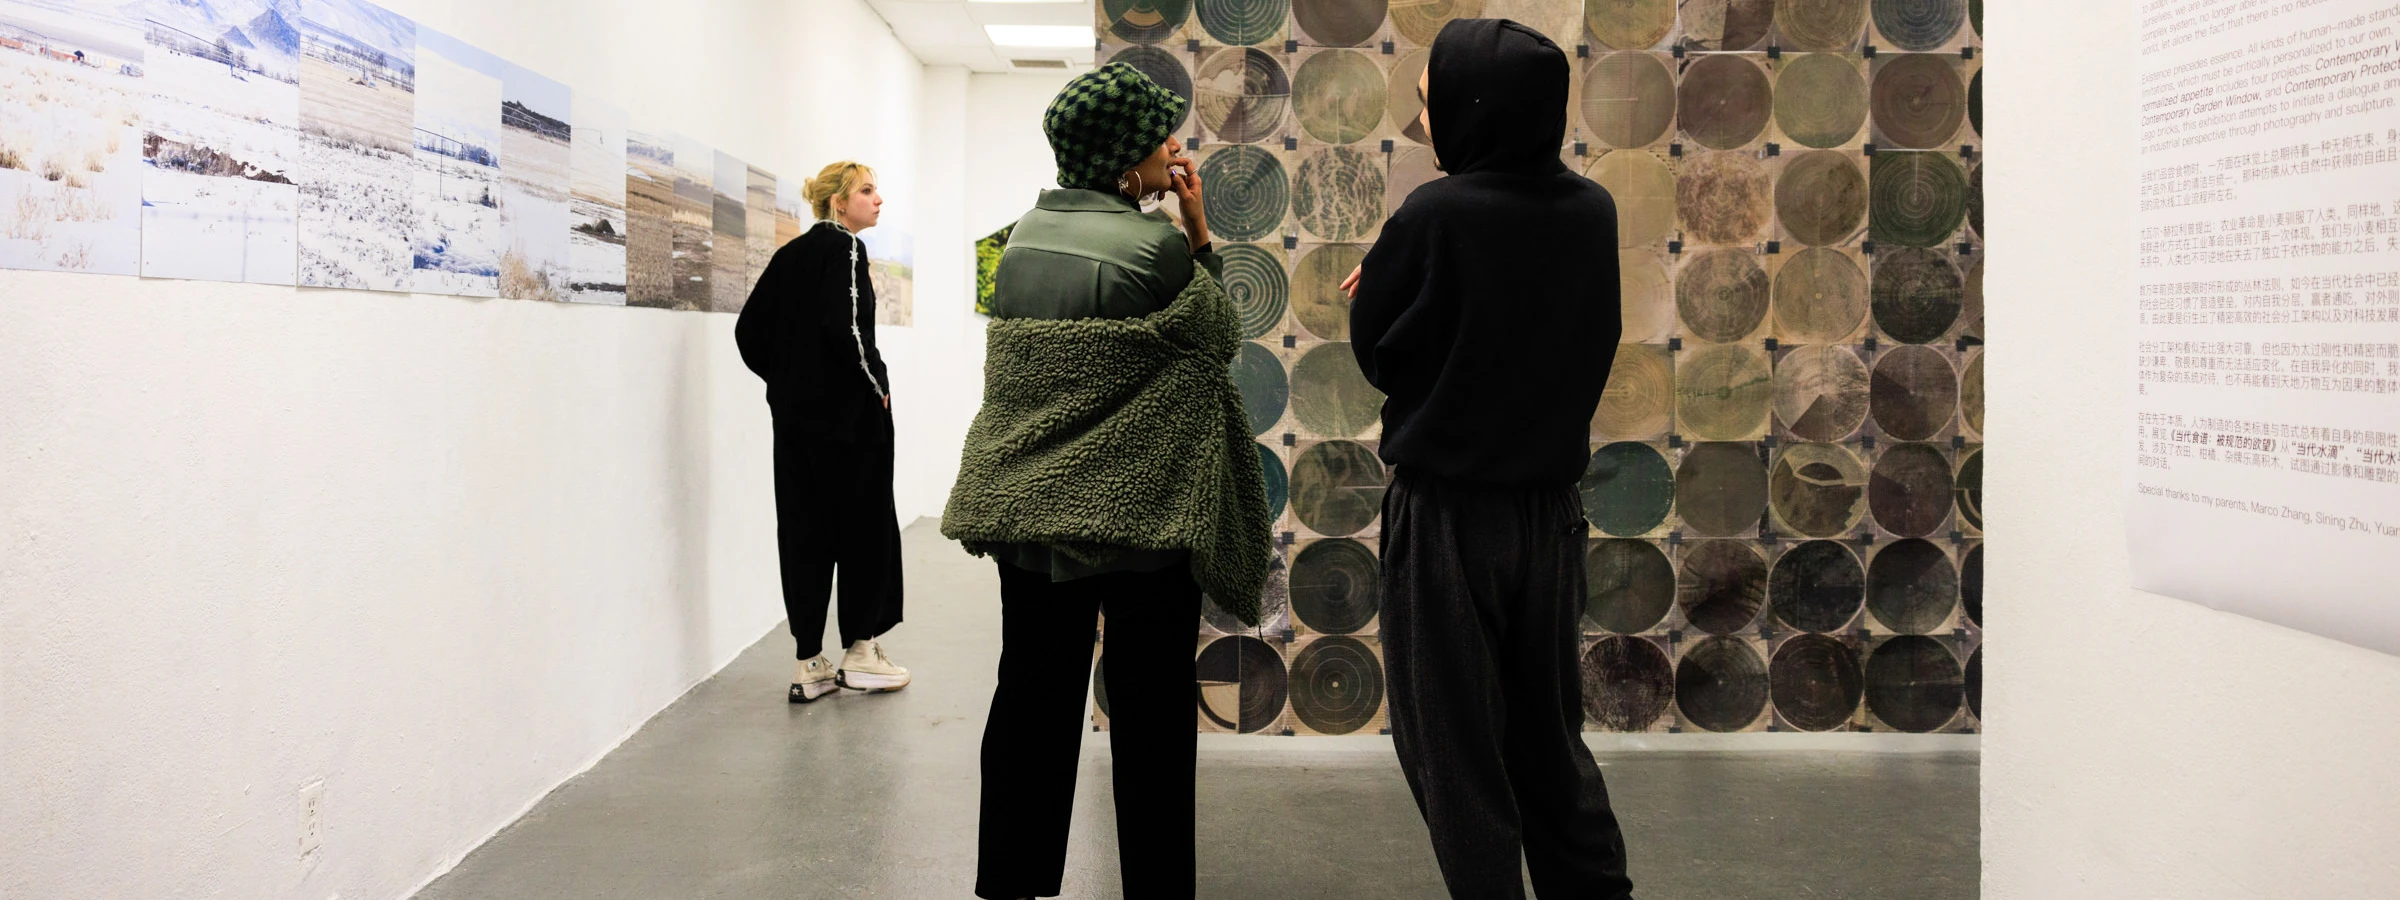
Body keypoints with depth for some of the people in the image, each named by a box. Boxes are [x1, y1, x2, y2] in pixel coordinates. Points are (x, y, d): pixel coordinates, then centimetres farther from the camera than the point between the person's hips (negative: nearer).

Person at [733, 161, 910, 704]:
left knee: (804, 529, 6)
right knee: (865, 525, 6)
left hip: (794, 414, 7)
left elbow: (749, 329, 12)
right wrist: (877, 385, -11)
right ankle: (860, 650, 13)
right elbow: (847, 327, -23)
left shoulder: (789, 255, 13)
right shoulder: (844, 249, -10)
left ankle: (810, 666, 9)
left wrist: (785, 379, 15)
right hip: (848, 413, -7)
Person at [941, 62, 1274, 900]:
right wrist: (1198, 229, -2)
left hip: (1025, 502, 6)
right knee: (1149, 711, 6)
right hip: (1138, 514, -6)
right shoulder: (1151, 243, -17)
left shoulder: (1026, 233, 5)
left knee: (1032, 698, 14)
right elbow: (1220, 337, -4)